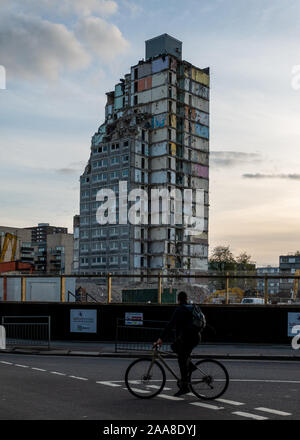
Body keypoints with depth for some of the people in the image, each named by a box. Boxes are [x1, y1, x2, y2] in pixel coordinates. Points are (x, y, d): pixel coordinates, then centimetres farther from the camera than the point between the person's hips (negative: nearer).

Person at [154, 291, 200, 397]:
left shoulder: (179, 310, -9)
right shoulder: (191, 308, 15)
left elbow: (171, 324, -18)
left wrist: (161, 338, -20)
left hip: (188, 337, -8)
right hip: (195, 337, 8)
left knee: (182, 361, 0)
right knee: (174, 346, 23)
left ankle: (184, 386, 2)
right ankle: (190, 365, 16)